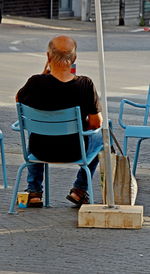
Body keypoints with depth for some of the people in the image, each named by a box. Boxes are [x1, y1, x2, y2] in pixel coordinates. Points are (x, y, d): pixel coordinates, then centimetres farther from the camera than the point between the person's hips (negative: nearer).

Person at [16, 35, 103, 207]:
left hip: (41, 151, 1)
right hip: (74, 152, -1)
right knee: (99, 136, 32)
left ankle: (34, 191, 35)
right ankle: (80, 189, 28)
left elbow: (19, 99, 2)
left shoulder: (36, 83, -21)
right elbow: (97, 123, -12)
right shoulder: (85, 85, -21)